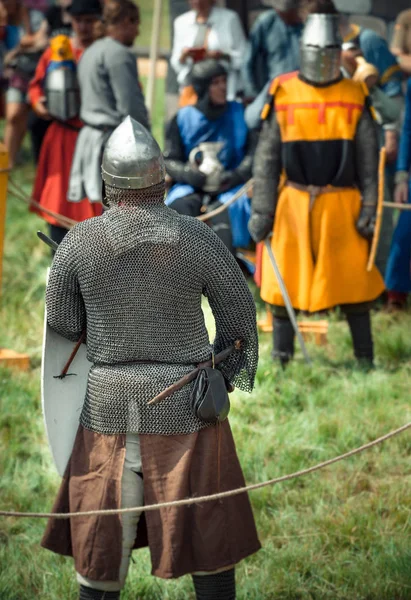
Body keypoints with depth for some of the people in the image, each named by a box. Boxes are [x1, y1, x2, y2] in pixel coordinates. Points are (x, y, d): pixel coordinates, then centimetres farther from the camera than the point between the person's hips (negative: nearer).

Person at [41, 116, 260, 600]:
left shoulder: (80, 241, -9)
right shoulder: (197, 239, -10)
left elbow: (60, 322, 1)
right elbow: (239, 316, -1)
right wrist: (226, 376, 15)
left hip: (109, 401, 1)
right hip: (186, 405, -1)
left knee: (103, 533, 14)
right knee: (207, 529, 9)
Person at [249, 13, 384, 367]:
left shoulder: (355, 98, 3)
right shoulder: (283, 95, 2)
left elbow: (369, 161, 5)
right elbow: (266, 157, 4)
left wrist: (369, 209, -2)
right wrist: (262, 210, -1)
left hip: (342, 203, 0)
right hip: (293, 203, 0)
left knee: (353, 279, 2)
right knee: (283, 282, 4)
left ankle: (365, 358, 11)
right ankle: (281, 357, 16)